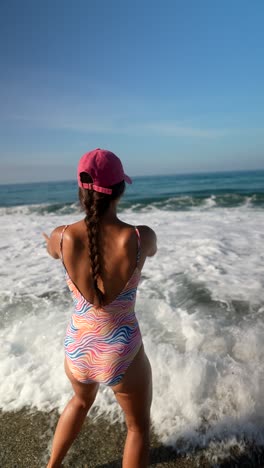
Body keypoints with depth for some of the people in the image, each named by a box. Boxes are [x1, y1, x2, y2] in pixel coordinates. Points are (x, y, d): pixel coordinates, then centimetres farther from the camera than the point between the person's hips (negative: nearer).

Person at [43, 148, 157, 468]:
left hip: (77, 347, 3)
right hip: (121, 353, -3)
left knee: (82, 400, 38)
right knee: (138, 426, 28)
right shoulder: (142, 237, -23)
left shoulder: (63, 237, -17)